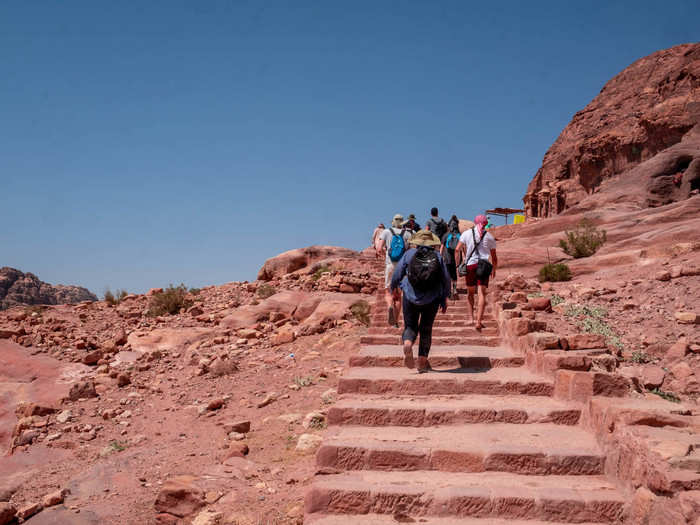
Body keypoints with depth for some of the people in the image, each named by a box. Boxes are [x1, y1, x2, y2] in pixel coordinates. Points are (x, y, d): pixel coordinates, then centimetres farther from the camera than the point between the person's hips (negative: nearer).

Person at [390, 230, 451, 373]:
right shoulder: (437, 257, 2)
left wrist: (393, 287, 23)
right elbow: (446, 279, 3)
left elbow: (397, 274, 2)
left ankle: (407, 344, -21)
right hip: (432, 300, 1)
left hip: (411, 297, -1)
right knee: (426, 329, 14)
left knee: (410, 326, 12)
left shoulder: (409, 254, 0)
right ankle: (422, 362, 12)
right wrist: (444, 299, 14)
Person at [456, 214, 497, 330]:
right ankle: (478, 321, -16)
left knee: (470, 292, 17)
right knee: (482, 293, -6)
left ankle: (471, 317, 14)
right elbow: (494, 257, 14)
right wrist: (494, 270, 27)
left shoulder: (467, 233, 7)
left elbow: (457, 249, -2)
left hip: (470, 265, 1)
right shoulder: (489, 236, 9)